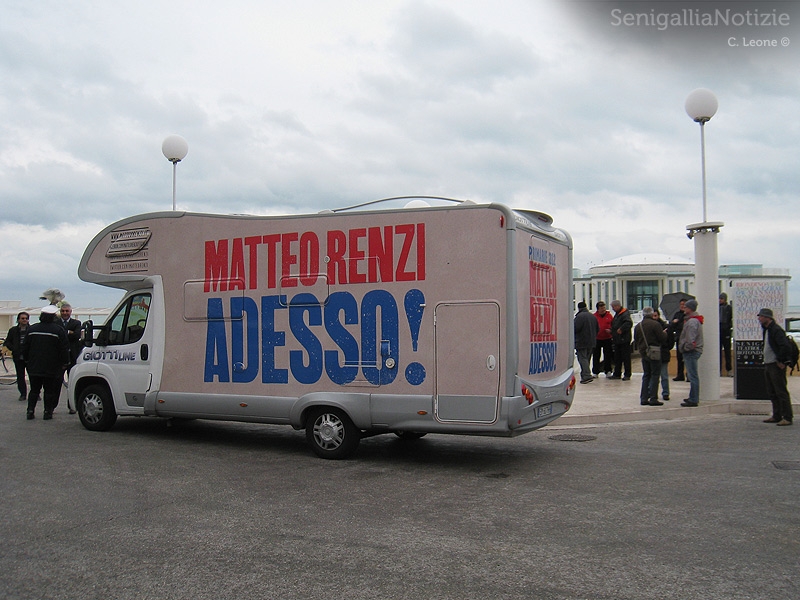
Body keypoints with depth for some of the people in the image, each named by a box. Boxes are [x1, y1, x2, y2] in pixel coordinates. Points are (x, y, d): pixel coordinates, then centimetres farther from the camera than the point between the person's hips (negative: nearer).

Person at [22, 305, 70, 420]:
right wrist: (65, 363, -1)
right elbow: (64, 349, -9)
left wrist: (27, 361, 19)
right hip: (51, 368, -3)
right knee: (49, 390, 4)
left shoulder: (32, 329, 5)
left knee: (34, 390, 12)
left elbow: (25, 348, 10)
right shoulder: (58, 330, -8)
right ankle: (48, 411, 4)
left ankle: (30, 411, 9)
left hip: (34, 367, 3)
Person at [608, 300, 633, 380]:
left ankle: (627, 375, 3)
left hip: (624, 340, -10)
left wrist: (621, 329, -26)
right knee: (617, 358, 12)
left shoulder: (625, 314, -13)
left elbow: (629, 323, -30)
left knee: (626, 358, -2)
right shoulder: (617, 314, 18)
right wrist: (612, 332, 13)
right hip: (617, 340, 10)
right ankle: (617, 374, 19)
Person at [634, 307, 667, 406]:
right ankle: (653, 398, -4)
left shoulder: (638, 326, 7)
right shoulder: (655, 324, -13)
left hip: (643, 353, 6)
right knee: (655, 375, -1)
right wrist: (665, 333, 7)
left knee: (646, 375, 13)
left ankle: (644, 398, 11)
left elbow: (635, 341, 12)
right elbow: (662, 338, -13)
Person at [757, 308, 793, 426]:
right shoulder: (766, 330, 16)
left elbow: (785, 346, -25)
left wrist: (780, 361, -20)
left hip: (777, 365, -10)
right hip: (768, 365, 10)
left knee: (781, 392, -6)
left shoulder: (776, 330, -16)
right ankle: (777, 416, 20)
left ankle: (787, 417, -2)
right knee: (772, 393, 14)